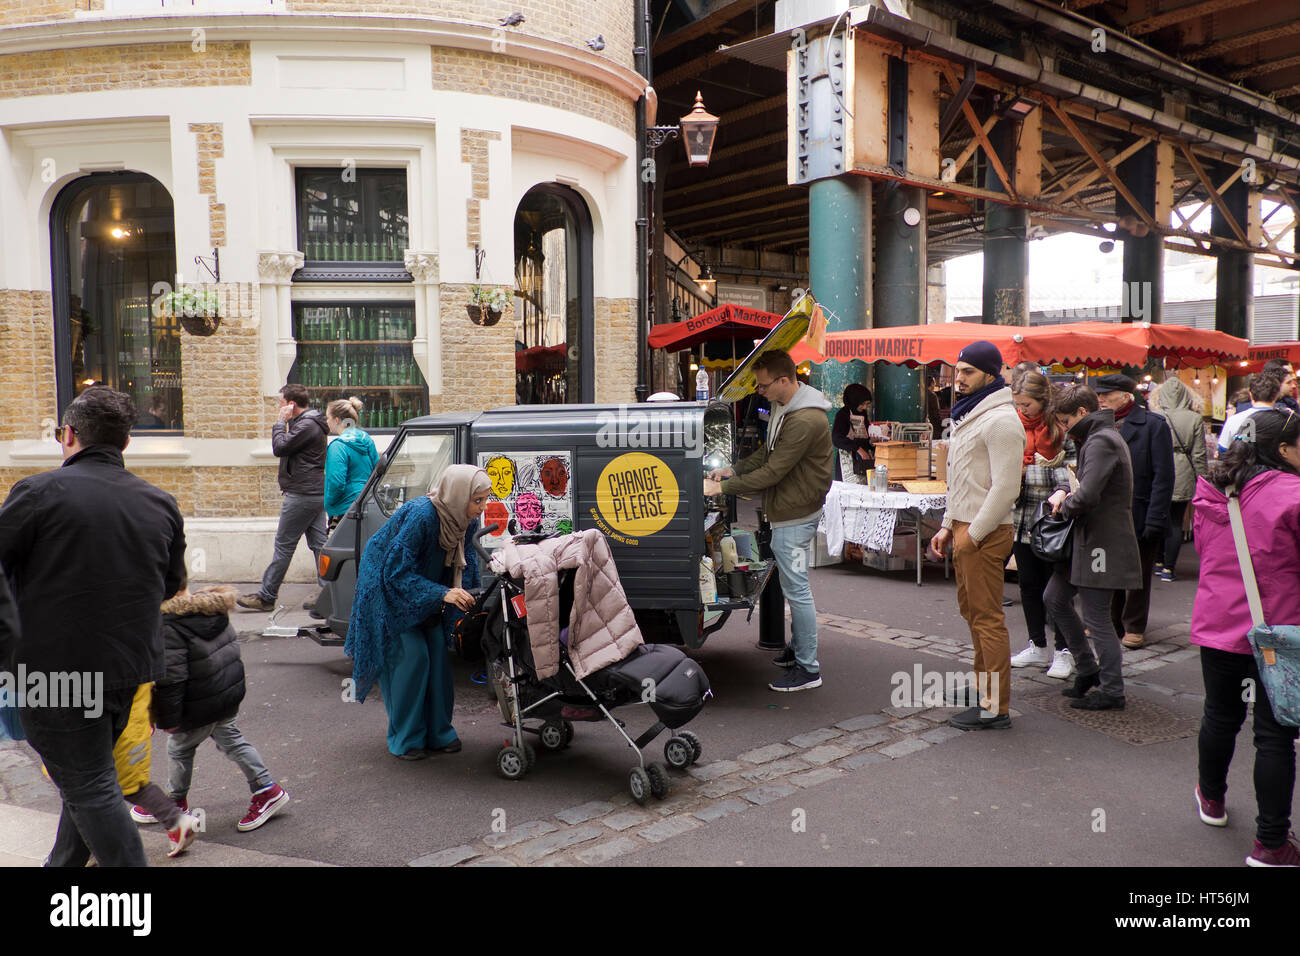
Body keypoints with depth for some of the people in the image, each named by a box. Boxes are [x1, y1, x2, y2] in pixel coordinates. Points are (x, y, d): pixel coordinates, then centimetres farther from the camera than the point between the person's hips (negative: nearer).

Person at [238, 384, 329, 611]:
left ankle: (266, 596, 4)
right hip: (315, 493, 10)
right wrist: (289, 485, 16)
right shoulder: (309, 423, 18)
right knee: (319, 544, 7)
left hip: (302, 496, -10)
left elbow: (280, 447, -18)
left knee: (284, 545, -3)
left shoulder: (306, 425, -14)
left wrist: (281, 422, -6)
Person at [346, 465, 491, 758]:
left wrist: (468, 598, -18)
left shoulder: (467, 521, -14)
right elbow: (397, 571, -32)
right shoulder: (420, 516, -35)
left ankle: (438, 731, 13)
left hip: (426, 592, 6)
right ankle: (405, 739, 4)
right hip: (388, 588, -6)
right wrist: (442, 594, -41)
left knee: (438, 654, 0)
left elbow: (466, 563, -1)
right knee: (411, 657, -11)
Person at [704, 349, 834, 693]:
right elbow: (767, 452, 18)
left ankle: (808, 668, 7)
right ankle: (798, 648, 35)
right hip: (786, 511, 10)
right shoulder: (782, 407, 10)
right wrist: (732, 471, 5)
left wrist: (723, 488, -18)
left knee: (796, 588, -3)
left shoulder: (805, 421, -24)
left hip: (795, 515, -10)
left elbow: (772, 472, -24)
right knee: (793, 586, 20)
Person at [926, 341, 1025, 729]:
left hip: (985, 533, -10)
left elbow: (1005, 488, -21)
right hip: (965, 528, 10)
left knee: (988, 618, -6)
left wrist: (973, 533, -18)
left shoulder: (1000, 420, -15)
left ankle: (995, 708, 1)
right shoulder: (968, 416, 17)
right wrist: (948, 526, 16)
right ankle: (983, 686, 34)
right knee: (971, 609, 19)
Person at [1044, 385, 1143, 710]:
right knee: (1055, 598, 15)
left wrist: (1064, 505, -9)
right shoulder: (1101, 437, 15)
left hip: (1102, 543, -11)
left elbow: (1086, 497, -29)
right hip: (1087, 539, 11)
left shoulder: (1101, 442, -18)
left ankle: (1111, 691, 12)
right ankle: (1088, 669, 26)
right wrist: (1064, 494, 2)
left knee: (1096, 618, -1)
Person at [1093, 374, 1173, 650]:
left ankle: (1134, 627, 21)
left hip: (1139, 516, -4)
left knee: (1137, 573, 8)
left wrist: (1154, 520, -15)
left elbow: (1163, 476, -10)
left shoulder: (1153, 425, -7)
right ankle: (1111, 622, 26)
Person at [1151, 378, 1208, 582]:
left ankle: (1159, 561, 22)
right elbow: (1199, 454, 0)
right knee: (1176, 523, 4)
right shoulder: (1195, 419, -3)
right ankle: (1168, 568, 6)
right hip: (1184, 477, 0)